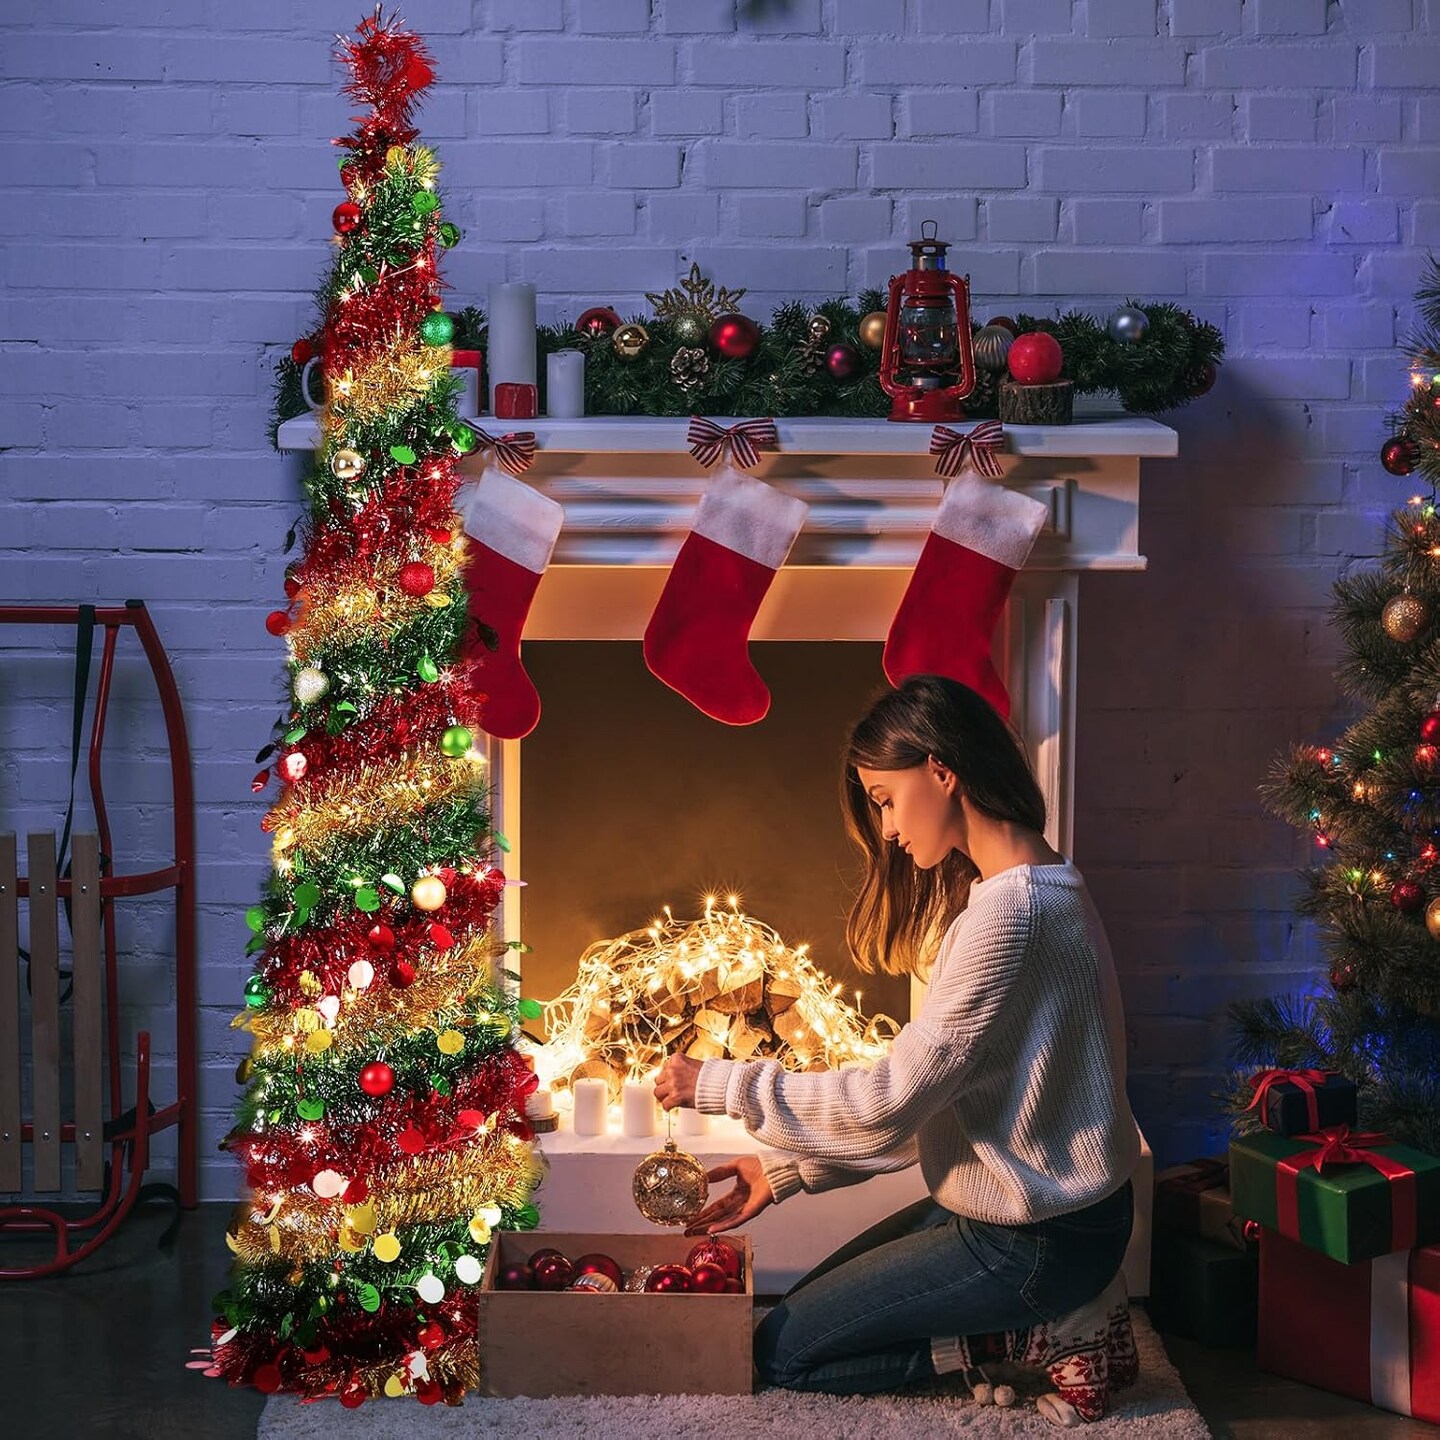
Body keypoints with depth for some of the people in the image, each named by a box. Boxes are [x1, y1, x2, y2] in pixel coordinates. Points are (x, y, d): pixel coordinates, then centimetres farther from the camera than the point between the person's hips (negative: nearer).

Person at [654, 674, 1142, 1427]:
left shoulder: (1008, 912, -25)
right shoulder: (1039, 888, 8)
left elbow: (892, 1100, -22)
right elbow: (929, 1095, 9)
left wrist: (720, 1083, -12)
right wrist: (787, 1169, 5)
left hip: (1034, 1241, -10)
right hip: (1012, 1201, 10)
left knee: (782, 1351, -2)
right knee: (810, 1304, 16)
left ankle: (1045, 1335, -3)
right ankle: (1051, 1316, 8)